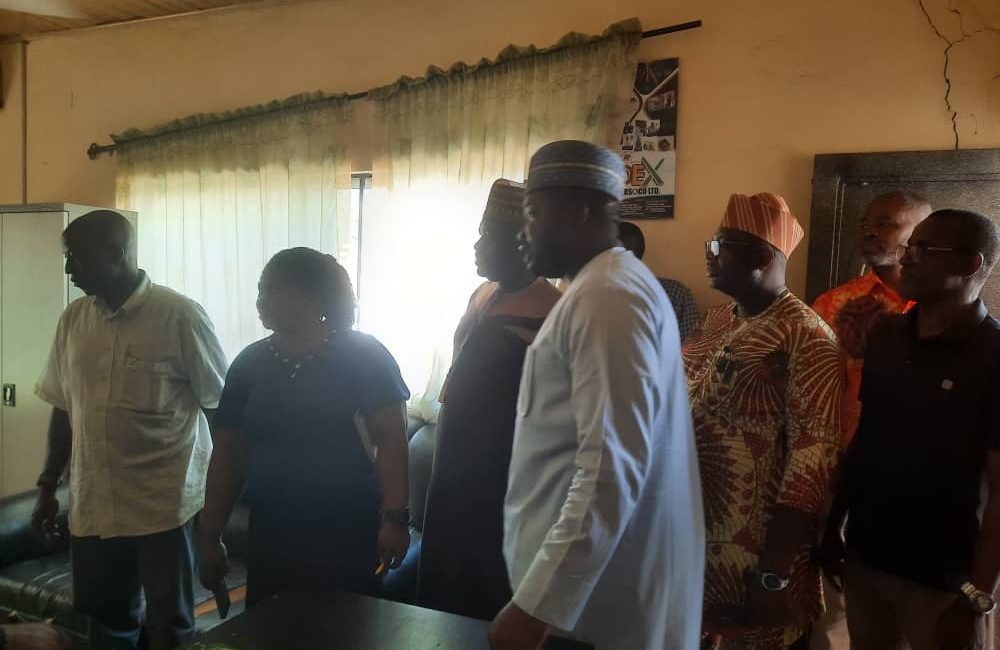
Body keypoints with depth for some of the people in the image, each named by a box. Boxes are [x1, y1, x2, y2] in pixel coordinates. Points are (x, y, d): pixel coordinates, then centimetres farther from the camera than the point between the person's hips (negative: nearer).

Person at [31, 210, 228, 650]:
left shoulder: (180, 317, -12)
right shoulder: (72, 319, 5)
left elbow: (220, 408, -7)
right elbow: (64, 410, 14)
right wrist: (48, 487, 15)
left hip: (164, 506, -5)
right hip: (91, 505, 5)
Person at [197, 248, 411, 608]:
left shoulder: (363, 356, -7)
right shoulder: (249, 364, 6)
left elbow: (391, 438, -9)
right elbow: (228, 453, 9)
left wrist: (396, 517, -18)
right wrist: (210, 536, 9)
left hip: (348, 535, -4)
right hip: (269, 536, 4)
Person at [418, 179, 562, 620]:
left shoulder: (544, 314, -21)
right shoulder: (484, 294, 7)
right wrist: (449, 463, 18)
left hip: (501, 481, -9)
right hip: (459, 466, 9)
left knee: (486, 599, 7)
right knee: (449, 584, 20)